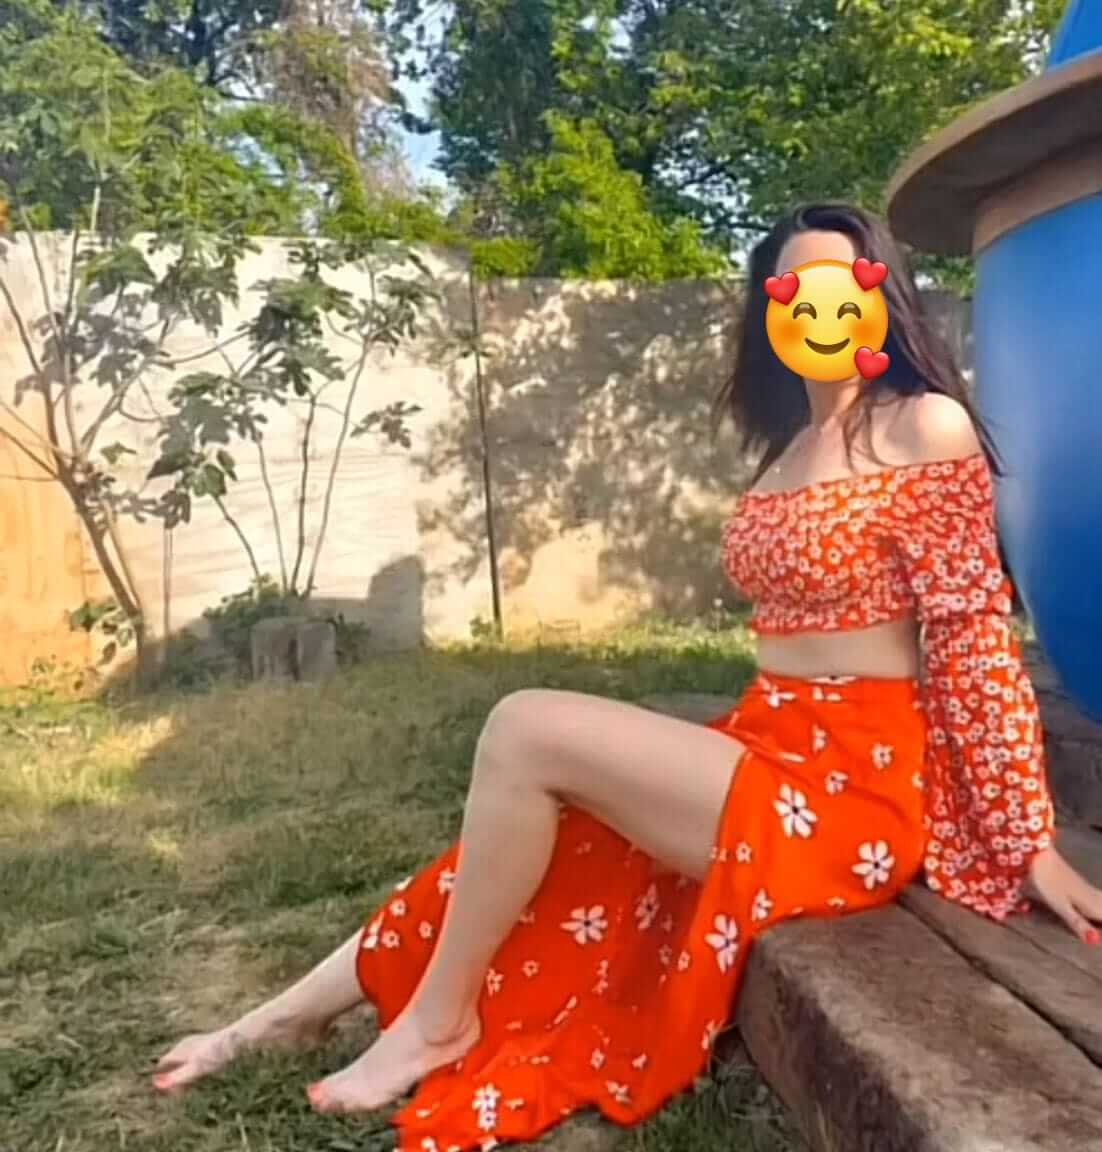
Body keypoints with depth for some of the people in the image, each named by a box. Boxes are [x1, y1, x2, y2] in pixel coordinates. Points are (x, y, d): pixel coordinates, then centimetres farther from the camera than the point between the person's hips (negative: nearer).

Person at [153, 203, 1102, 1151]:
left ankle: (437, 1021, 0)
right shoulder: (793, 442, 14)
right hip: (774, 753, 8)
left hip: (851, 785, -8)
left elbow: (974, 638, -12)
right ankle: (300, 1009, 16)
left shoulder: (926, 426, -10)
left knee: (526, 732, -18)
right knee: (532, 817, 1)